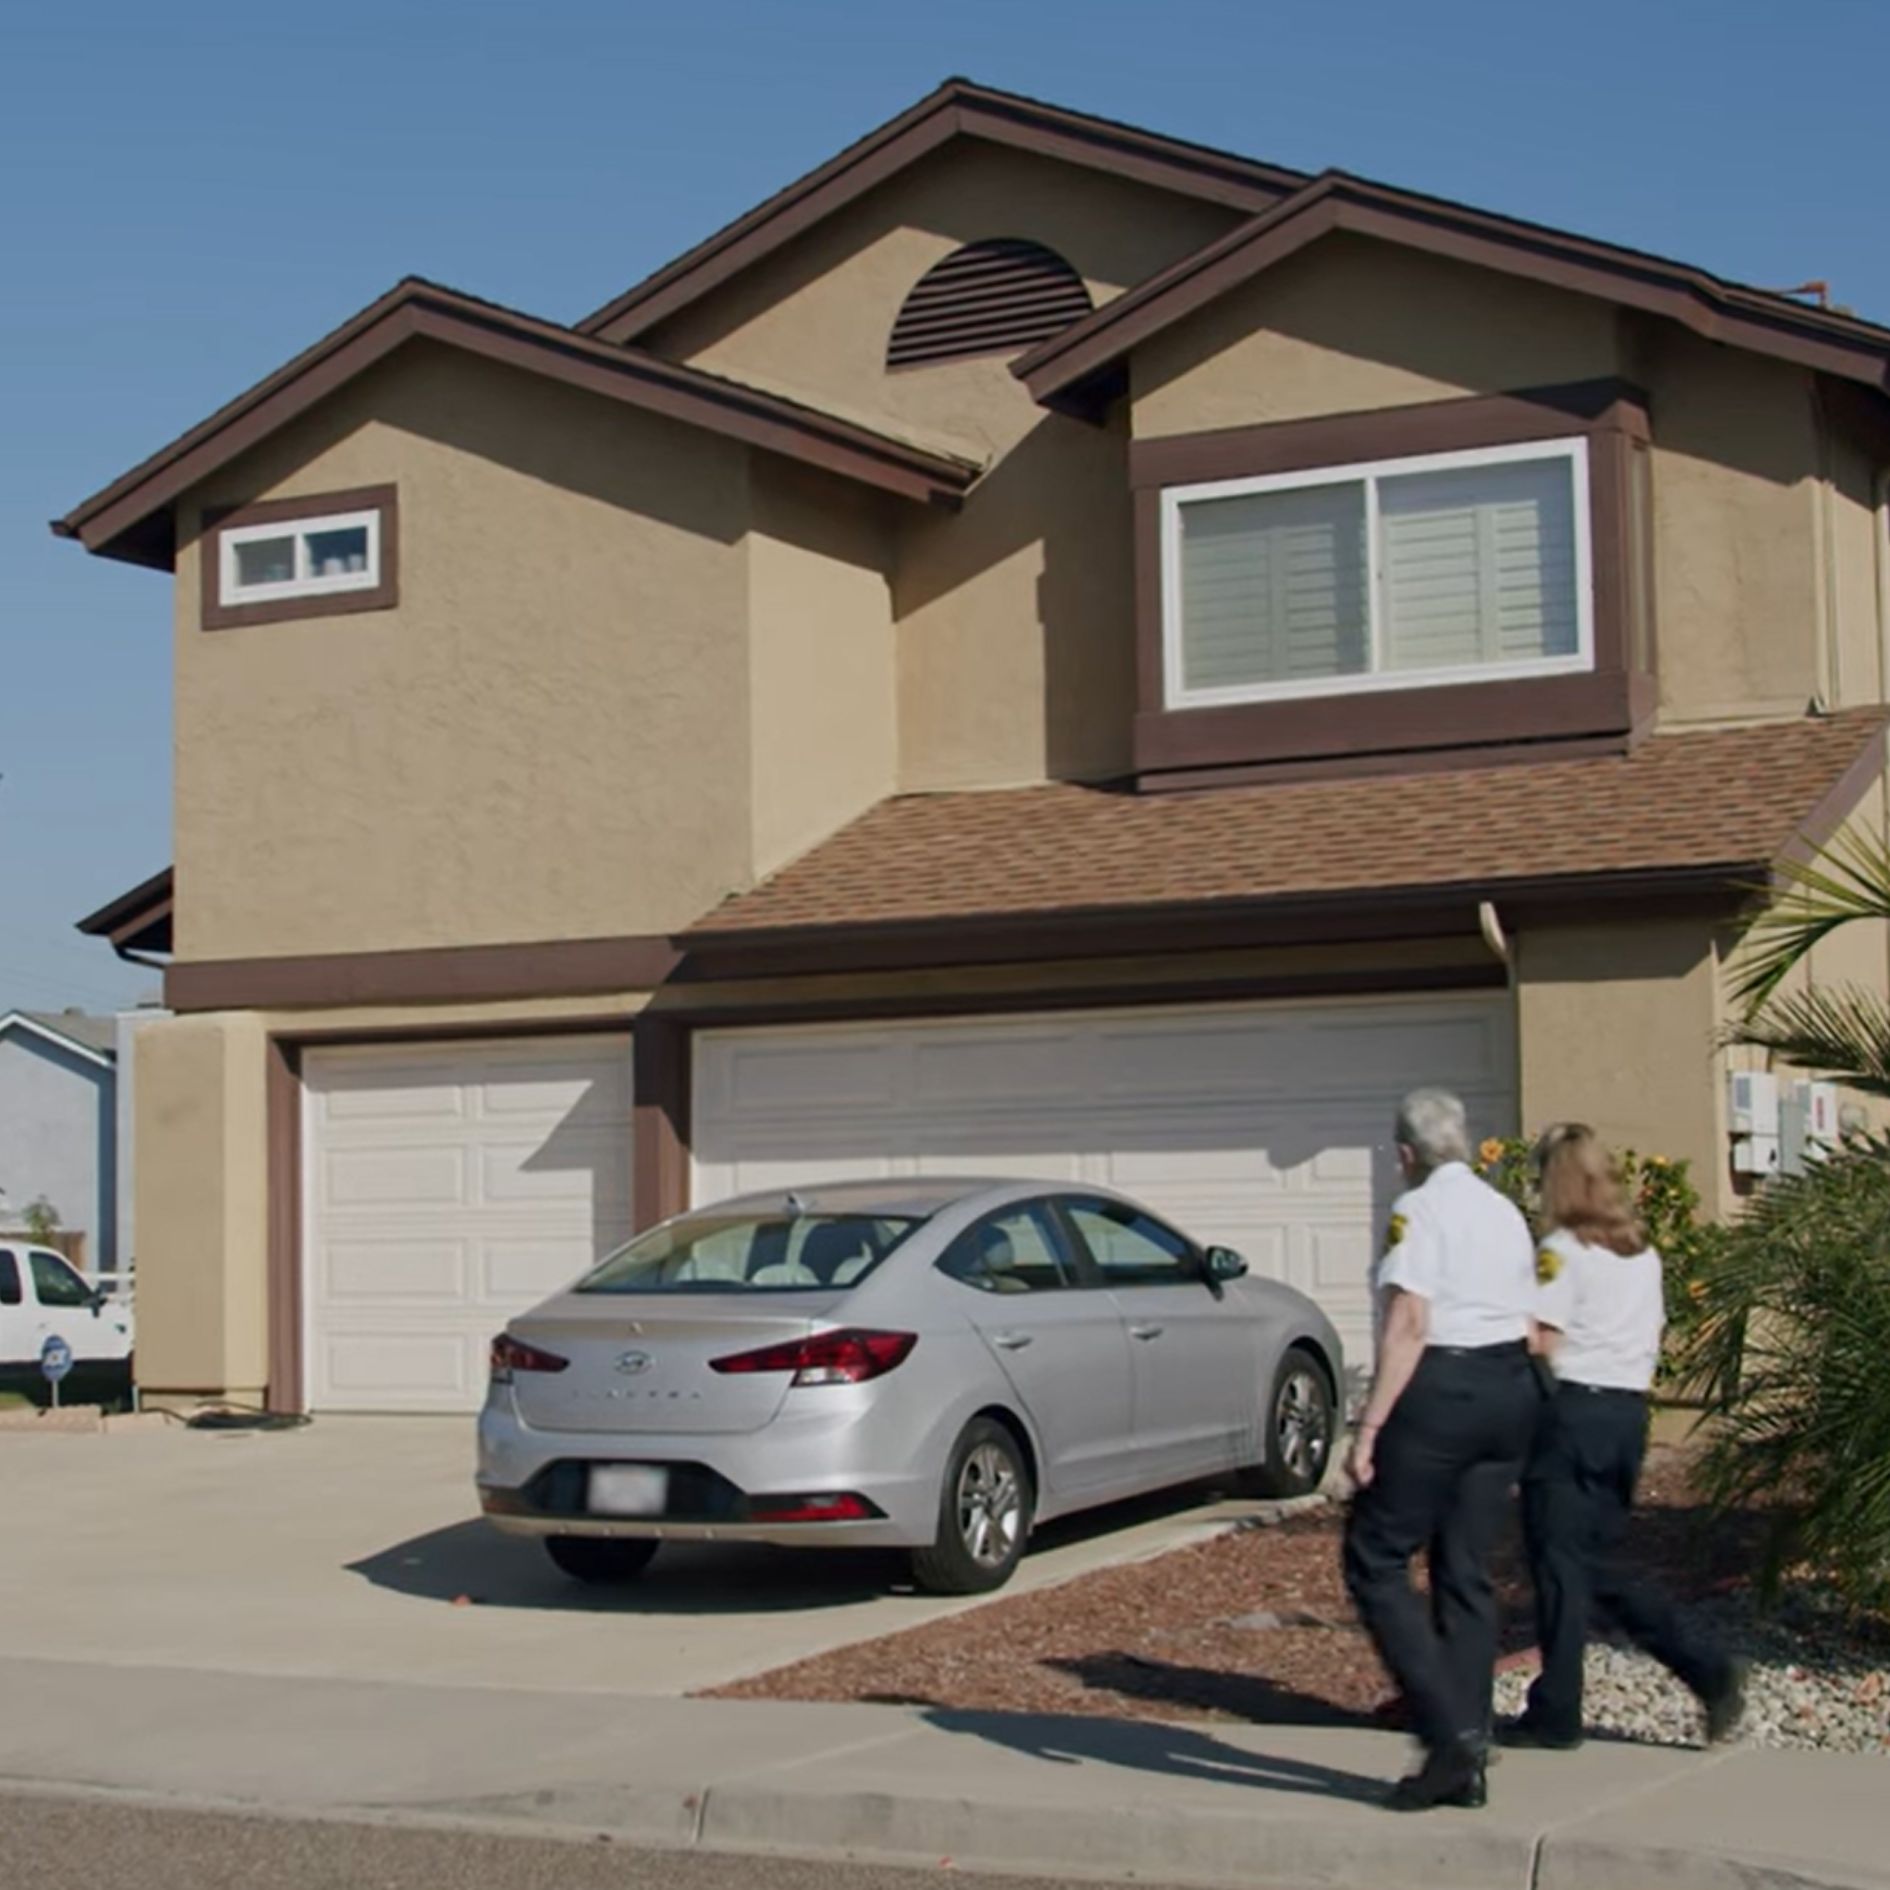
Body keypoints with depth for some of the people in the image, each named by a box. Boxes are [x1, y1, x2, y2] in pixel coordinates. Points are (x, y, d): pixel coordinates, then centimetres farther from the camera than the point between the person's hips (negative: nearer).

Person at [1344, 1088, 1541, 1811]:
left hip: (1439, 1392, -8)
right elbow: (1528, 1328, 16)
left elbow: (1408, 1325, -17)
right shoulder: (1506, 1213, 16)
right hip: (1511, 1390, 8)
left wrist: (1369, 1427, -18)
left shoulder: (1418, 1209, -8)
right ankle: (1467, 1761, 12)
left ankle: (1451, 1732, -10)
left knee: (1376, 1561, -1)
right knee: (1466, 1571, 11)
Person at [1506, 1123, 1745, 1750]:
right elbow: (1651, 1339, 16)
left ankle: (1555, 1713, 7)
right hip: (1629, 1410, 7)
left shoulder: (1562, 1250, -10)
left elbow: (1540, 1343, -15)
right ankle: (1709, 1671, 6)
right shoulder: (1643, 1252, 13)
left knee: (1559, 1563, 1)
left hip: (1571, 1409, -7)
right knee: (1602, 1564, 15)